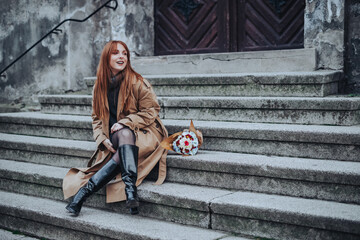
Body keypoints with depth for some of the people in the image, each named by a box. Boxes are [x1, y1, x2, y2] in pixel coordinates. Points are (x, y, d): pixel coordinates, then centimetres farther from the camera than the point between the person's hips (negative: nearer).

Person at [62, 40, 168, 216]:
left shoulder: (138, 82, -4)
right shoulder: (100, 86, 9)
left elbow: (150, 111, -5)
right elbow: (97, 118, 13)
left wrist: (125, 123, -19)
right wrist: (103, 139, -6)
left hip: (141, 134, -3)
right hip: (114, 138, 3)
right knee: (121, 148, -34)